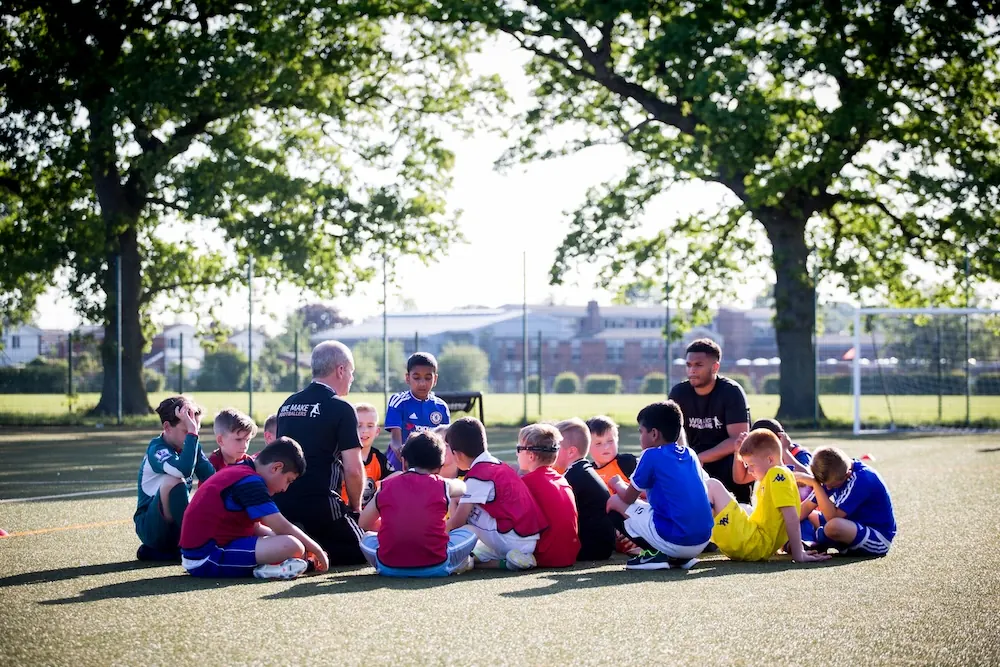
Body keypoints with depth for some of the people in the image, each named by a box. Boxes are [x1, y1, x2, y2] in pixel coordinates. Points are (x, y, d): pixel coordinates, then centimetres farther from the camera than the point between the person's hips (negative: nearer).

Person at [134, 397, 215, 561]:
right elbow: (183, 470, -37)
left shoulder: (194, 447, 6)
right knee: (173, 481, -33)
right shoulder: (157, 449, -16)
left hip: (178, 529, 8)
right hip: (151, 527, -8)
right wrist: (192, 433, -33)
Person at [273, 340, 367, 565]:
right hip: (320, 503, -7)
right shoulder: (341, 409, -6)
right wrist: (355, 507, 7)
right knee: (358, 552, 10)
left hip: (281, 503, 7)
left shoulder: (287, 405, 15)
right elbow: (353, 469, -11)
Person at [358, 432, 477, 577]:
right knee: (469, 532, 23)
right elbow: (463, 488, 35)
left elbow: (364, 523, 25)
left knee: (367, 539, 31)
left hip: (389, 568, 0)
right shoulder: (443, 485, 10)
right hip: (435, 567, 0)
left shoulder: (386, 486, 14)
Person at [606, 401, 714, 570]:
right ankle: (681, 558, 13)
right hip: (702, 542, 7)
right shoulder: (690, 454, 14)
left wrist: (618, 484, 27)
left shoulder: (652, 455, -4)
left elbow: (628, 498, 5)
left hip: (673, 540, -7)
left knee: (614, 502, 10)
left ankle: (655, 554, -3)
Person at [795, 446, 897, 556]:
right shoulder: (836, 475, -2)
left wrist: (815, 484, -31)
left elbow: (832, 516, -31)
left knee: (833, 526, -35)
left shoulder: (862, 478, -26)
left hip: (879, 538, -9)